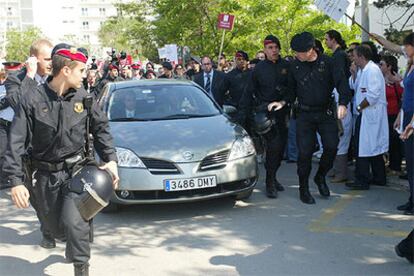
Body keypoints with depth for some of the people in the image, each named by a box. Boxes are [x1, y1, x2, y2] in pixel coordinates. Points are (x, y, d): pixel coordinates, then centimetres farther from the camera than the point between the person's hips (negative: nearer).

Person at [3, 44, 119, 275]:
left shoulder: (83, 96, -6)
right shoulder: (33, 99, -12)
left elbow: (101, 127, 6)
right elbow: (17, 142, -13)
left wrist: (111, 159, -6)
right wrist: (16, 180, -19)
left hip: (76, 169, 0)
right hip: (46, 174, 1)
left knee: (73, 221, -21)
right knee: (55, 227, 15)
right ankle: (76, 242, 50)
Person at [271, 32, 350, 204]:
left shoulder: (326, 62, -4)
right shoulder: (294, 66, 3)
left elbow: (341, 82, -7)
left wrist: (343, 103, -22)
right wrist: (283, 102, -4)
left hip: (326, 112, 0)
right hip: (305, 114, 0)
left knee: (331, 146, -7)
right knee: (305, 151, -3)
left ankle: (320, 177, 21)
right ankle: (303, 188, 12)